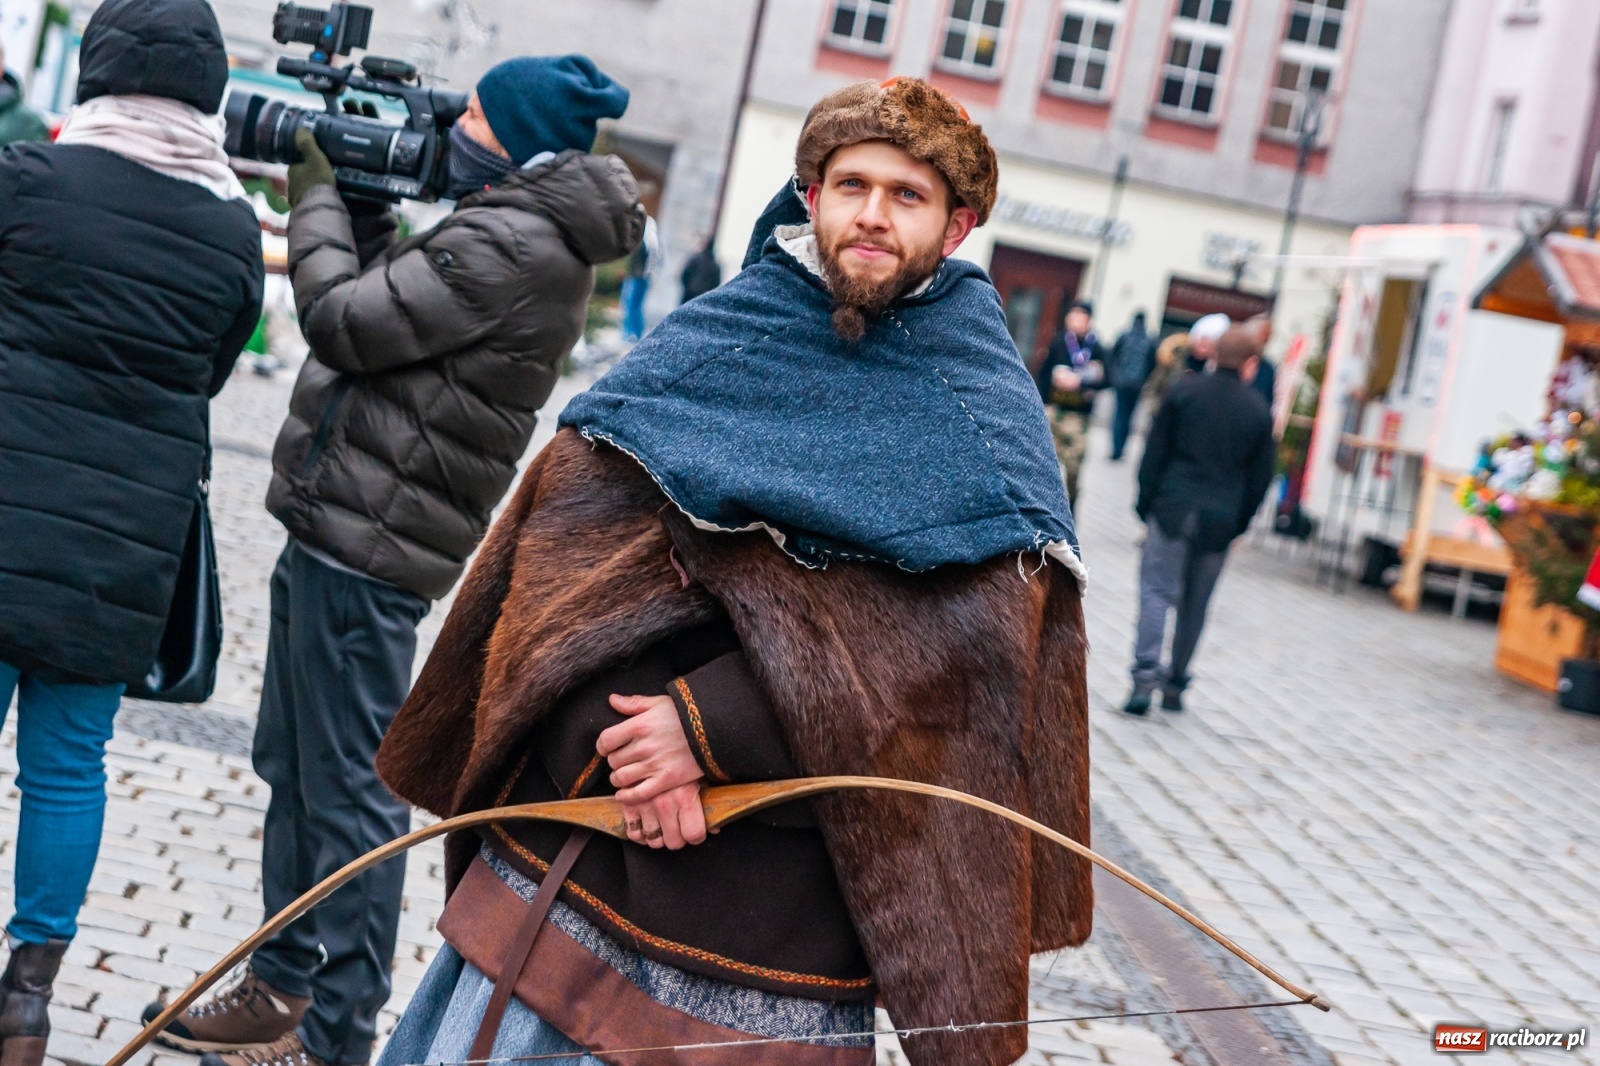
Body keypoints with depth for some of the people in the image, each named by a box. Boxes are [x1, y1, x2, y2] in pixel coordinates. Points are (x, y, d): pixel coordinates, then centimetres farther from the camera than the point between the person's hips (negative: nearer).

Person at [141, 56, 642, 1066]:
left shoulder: (512, 249, -18)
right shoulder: (505, 232, 14)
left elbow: (343, 323, -17)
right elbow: (387, 299, 21)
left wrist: (319, 194, -3)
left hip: (367, 548, -11)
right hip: (338, 529, 11)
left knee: (346, 790, -3)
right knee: (293, 770, 18)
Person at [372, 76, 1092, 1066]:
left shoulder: (983, 417, 1)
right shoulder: (712, 336, 7)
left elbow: (970, 650, -12)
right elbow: (569, 519, 0)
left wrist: (709, 727, -18)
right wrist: (609, 732, -16)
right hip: (572, 837, 3)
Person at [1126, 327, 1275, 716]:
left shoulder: (1184, 390, -1)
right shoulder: (1258, 411, 4)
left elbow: (1155, 451, -1)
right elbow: (1261, 476, 7)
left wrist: (1146, 502, 5)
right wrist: (1239, 522, 16)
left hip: (1173, 509, -2)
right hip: (1220, 520, 2)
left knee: (1155, 591, -3)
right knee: (1195, 605, 11)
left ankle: (1145, 676, -18)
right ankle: (1175, 683, 16)